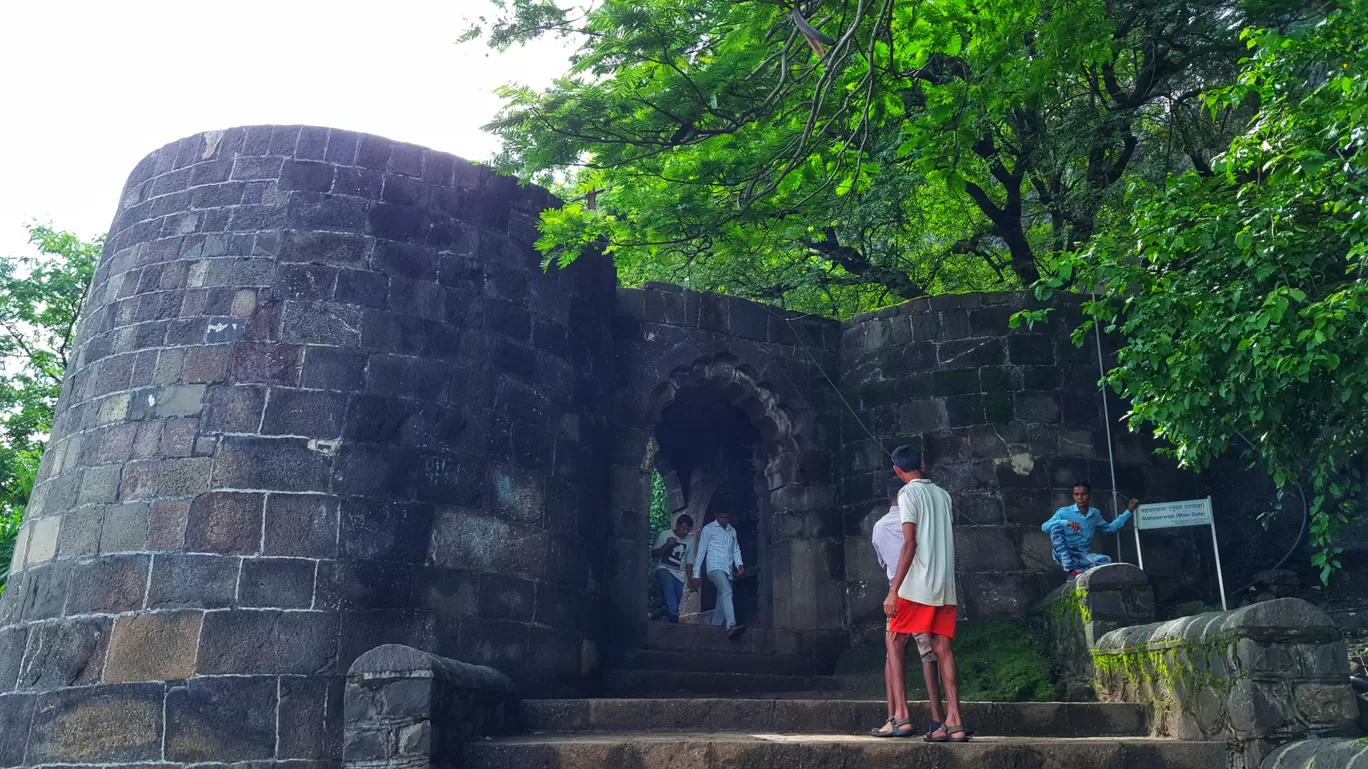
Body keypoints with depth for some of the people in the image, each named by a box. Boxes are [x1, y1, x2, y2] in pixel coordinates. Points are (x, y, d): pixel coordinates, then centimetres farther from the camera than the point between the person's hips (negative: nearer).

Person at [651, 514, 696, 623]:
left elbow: (689, 562, 14)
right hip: (663, 569, -5)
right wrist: (666, 545, -15)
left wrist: (690, 580, 7)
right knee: (668, 580, -35)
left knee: (677, 595, -11)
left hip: (679, 574, 5)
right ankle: (674, 613, -45)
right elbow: (653, 554, -1)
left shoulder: (689, 542, 9)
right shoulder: (664, 535, 0)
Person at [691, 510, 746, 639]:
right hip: (715, 567, -7)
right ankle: (731, 626, -44)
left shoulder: (732, 531, 21)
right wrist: (696, 575, -2)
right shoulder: (708, 529, 4)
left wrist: (739, 564, 0)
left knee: (722, 602, 5)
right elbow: (701, 552, 2)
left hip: (728, 570, 7)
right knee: (727, 592, -28)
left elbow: (736, 550, 22)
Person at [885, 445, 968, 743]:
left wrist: (893, 589, -16)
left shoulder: (908, 494, -7)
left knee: (897, 645, 4)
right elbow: (951, 541, 17)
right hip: (945, 585, 6)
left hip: (917, 585, -6)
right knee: (943, 649, 5)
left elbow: (910, 544, -15)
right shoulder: (943, 494, 14)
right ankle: (954, 722, -1)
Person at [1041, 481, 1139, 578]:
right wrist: (1066, 522, -31)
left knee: (1105, 561, -27)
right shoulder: (1064, 512, -3)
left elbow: (1110, 528, 27)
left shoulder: (1095, 514, 14)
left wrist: (1129, 511, 23)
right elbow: (1044, 527, -16)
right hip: (1062, 556, -3)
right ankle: (1070, 571, -32)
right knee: (1056, 526, -32)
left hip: (1082, 556, 3)